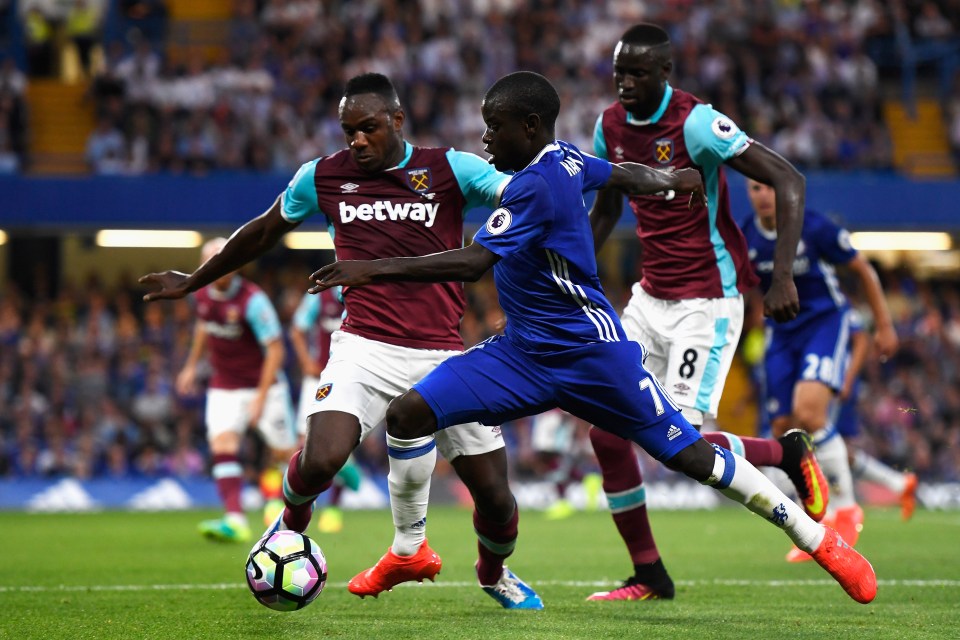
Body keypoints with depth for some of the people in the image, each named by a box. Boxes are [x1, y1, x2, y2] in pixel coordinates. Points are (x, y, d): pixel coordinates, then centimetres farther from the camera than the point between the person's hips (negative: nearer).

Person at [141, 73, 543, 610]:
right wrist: (194, 282, 31)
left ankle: (494, 572, 37)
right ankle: (292, 523, 12)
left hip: (442, 354, 0)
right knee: (320, 461, -26)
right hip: (366, 349, 0)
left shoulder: (450, 170, 0)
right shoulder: (324, 177, 6)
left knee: (495, 497, 1)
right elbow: (264, 232, 22)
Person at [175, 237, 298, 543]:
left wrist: (261, 398, -23)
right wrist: (191, 365, 22)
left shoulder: (252, 300, -21)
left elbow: (275, 349, -20)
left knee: (284, 454, 2)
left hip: (263, 385, -5)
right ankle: (235, 520, -26)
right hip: (224, 388, 5)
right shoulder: (203, 294, -1)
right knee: (222, 445, -16)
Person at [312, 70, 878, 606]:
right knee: (410, 412, -7)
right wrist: (673, 181, 43)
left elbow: (473, 263, -30)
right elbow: (625, 175, 21)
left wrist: (376, 270, -33)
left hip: (590, 353, -9)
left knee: (689, 455, -1)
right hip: (524, 351, 9)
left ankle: (815, 537, 14)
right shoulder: (565, 158, 2)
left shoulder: (536, 185, -23)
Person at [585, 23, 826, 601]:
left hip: (708, 302, -7)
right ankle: (649, 575, 10)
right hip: (650, 299, 7)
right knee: (607, 432, -2)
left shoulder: (696, 123, -18)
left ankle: (789, 452, 14)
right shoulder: (611, 126, 5)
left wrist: (783, 276, -28)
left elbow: (789, 181, -21)